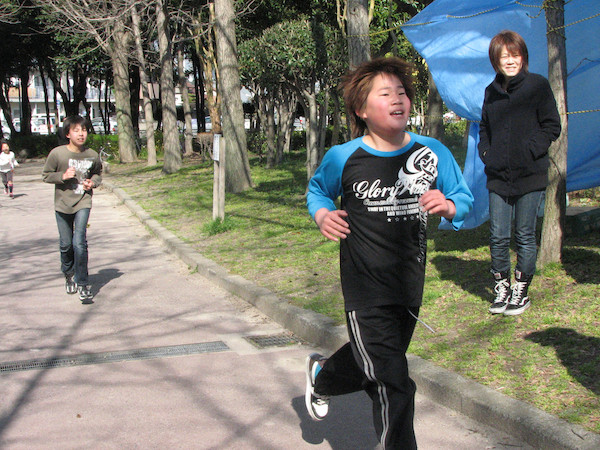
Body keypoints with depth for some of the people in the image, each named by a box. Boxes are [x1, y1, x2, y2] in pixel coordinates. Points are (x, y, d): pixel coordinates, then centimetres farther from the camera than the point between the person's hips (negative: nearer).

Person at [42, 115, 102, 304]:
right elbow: (46, 175, -2)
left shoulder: (92, 155, -4)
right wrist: (62, 176, -18)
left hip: (82, 203, 0)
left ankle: (82, 283, -6)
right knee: (66, 244, 11)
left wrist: (93, 182, -7)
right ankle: (69, 274, 38)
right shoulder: (57, 153, -10)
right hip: (63, 204, 1)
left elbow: (98, 173, 14)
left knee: (80, 242, -14)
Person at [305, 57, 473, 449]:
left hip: (410, 289, 5)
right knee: (394, 387, -10)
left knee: (371, 366, 25)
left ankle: (322, 376, 57)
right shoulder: (343, 159, -9)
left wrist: (448, 207, -16)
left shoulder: (433, 154, -4)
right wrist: (323, 215, -10)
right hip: (366, 294, -4)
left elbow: (465, 199, 7)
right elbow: (318, 189, 11)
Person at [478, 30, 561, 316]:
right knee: (498, 236, 3)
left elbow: (552, 127, -2)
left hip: (530, 175, -3)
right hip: (498, 176, 4)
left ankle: (521, 290, 17)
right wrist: (485, 153, 7)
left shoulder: (537, 86, -2)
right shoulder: (491, 91, 12)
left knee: (525, 236, 4)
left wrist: (531, 150, -12)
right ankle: (501, 288, 19)